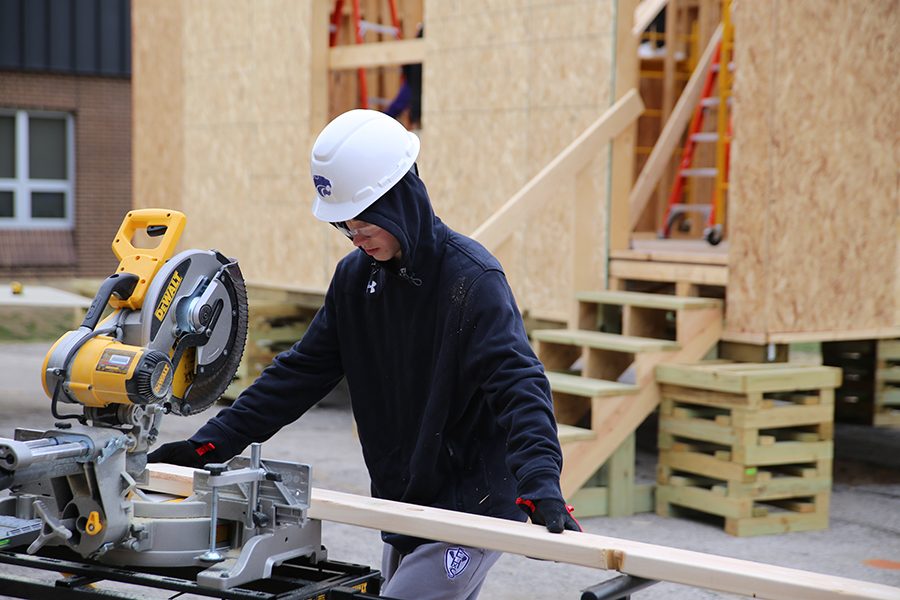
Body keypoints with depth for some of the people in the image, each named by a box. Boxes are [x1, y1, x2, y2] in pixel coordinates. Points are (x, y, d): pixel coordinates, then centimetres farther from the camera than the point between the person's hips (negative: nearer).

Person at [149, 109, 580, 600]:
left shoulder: (472, 277, -16)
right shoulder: (356, 276, 5)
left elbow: (518, 382, -25)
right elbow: (301, 372, 7)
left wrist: (540, 482, -41)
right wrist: (207, 444, 2)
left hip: (469, 511, -7)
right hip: (402, 509, 7)